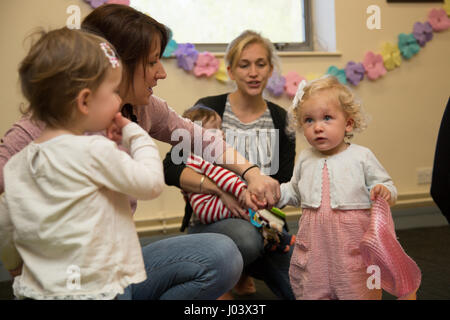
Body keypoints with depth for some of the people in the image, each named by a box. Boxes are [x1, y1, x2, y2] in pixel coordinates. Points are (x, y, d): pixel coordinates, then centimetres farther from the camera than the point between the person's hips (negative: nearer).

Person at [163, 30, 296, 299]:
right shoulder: (208, 109, -4)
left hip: (262, 223, 4)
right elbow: (172, 170, -14)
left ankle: (246, 268, 14)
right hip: (210, 220, -4)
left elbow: (285, 185, 8)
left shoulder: (281, 120, 8)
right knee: (246, 237, -39)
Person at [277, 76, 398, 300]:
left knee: (359, 292, 1)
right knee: (310, 291, 10)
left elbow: (385, 185, 2)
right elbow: (296, 193, 23)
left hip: (352, 240, -3)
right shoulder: (305, 159, 10)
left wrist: (384, 192, -19)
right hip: (314, 242, 4)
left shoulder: (362, 157, -3)